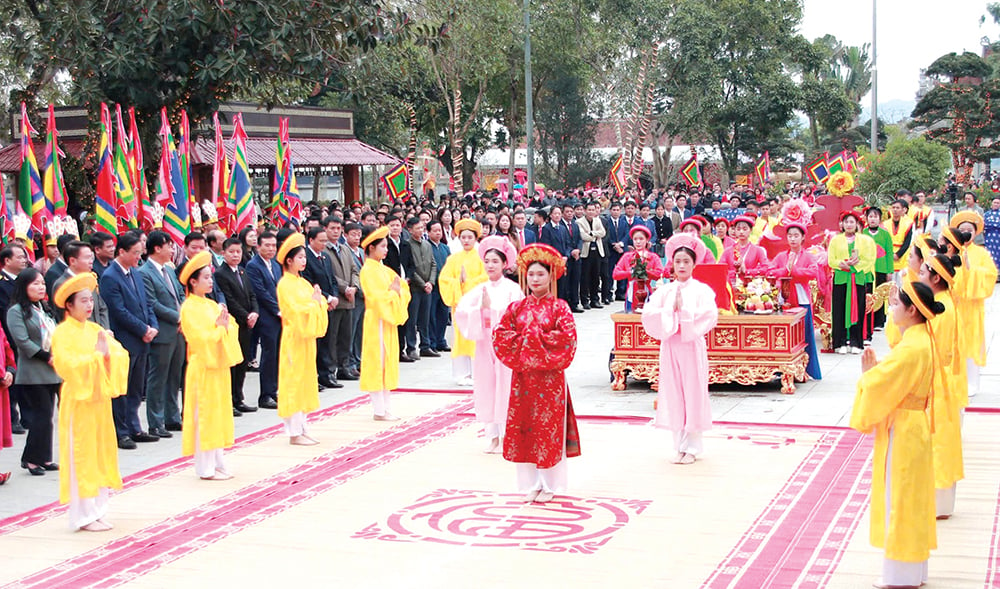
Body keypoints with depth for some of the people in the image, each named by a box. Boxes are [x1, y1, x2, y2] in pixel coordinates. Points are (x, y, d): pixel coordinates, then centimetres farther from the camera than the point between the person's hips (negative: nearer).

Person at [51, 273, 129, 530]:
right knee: (81, 456, -3)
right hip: (78, 401, -7)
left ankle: (97, 511, 16)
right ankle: (83, 516, 2)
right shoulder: (62, 333, -9)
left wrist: (109, 349, -15)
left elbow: (122, 355, 5)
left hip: (99, 399, 7)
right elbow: (67, 364, -20)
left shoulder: (95, 329, 10)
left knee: (100, 454, 9)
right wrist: (96, 354, -20)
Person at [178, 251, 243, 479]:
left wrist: (225, 323, -10)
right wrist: (219, 327, -11)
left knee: (218, 414, 11)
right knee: (204, 416, -4)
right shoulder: (189, 308, -11)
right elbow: (201, 338, -19)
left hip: (219, 366, 8)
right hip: (203, 368, -8)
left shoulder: (212, 305, 13)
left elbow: (233, 327, 10)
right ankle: (205, 468, 1)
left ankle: (216, 463, 18)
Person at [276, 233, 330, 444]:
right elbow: (296, 310, -19)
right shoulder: (285, 284, -11)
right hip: (294, 338, -8)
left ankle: (301, 429, 15)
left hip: (307, 337, 8)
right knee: (294, 381, -5)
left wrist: (319, 300, -9)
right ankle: (294, 433, -2)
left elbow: (317, 308, 10)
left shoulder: (303, 282, 13)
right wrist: (314, 301, -16)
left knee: (305, 380, 10)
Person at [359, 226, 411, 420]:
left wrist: (397, 289, -6)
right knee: (377, 363, -5)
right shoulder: (368, 271, -12)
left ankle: (384, 408, 14)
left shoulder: (384, 270, 13)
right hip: (377, 322, -9)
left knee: (387, 363, 10)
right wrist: (393, 291, -10)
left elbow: (404, 289, 14)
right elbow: (377, 297, -19)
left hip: (389, 320, 9)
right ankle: (379, 410, -2)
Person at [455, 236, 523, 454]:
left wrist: (490, 308, -14)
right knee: (486, 388, 4)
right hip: (484, 344, 4)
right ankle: (492, 436, 11)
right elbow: (461, 312, 0)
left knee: (505, 388, -3)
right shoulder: (479, 290, 8)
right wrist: (481, 309, -15)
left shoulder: (512, 289, -4)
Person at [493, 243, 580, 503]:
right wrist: (522, 341, -10)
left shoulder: (559, 307, -2)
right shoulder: (517, 308, 8)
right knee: (523, 427, 5)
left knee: (549, 427, 0)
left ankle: (549, 484, 11)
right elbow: (500, 334, 2)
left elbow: (567, 338, -14)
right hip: (523, 375, 4)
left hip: (550, 376, -3)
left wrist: (538, 338, -13)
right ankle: (529, 484, 15)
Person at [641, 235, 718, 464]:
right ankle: (680, 447, 13)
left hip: (692, 346, -3)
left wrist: (683, 312, -16)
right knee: (674, 395, 5)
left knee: (693, 393, 0)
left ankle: (691, 448, 10)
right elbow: (649, 314, -4)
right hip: (670, 347, 3)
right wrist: (670, 312, -15)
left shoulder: (701, 290, -1)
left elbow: (709, 315, -16)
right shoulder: (665, 291, 7)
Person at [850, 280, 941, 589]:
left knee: (899, 501, 0)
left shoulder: (912, 348, -24)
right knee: (911, 500, 17)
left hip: (901, 433, -10)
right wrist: (876, 368, 1)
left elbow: (880, 385, -24)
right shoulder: (921, 340, 7)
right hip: (913, 427, 10)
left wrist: (868, 372, -6)